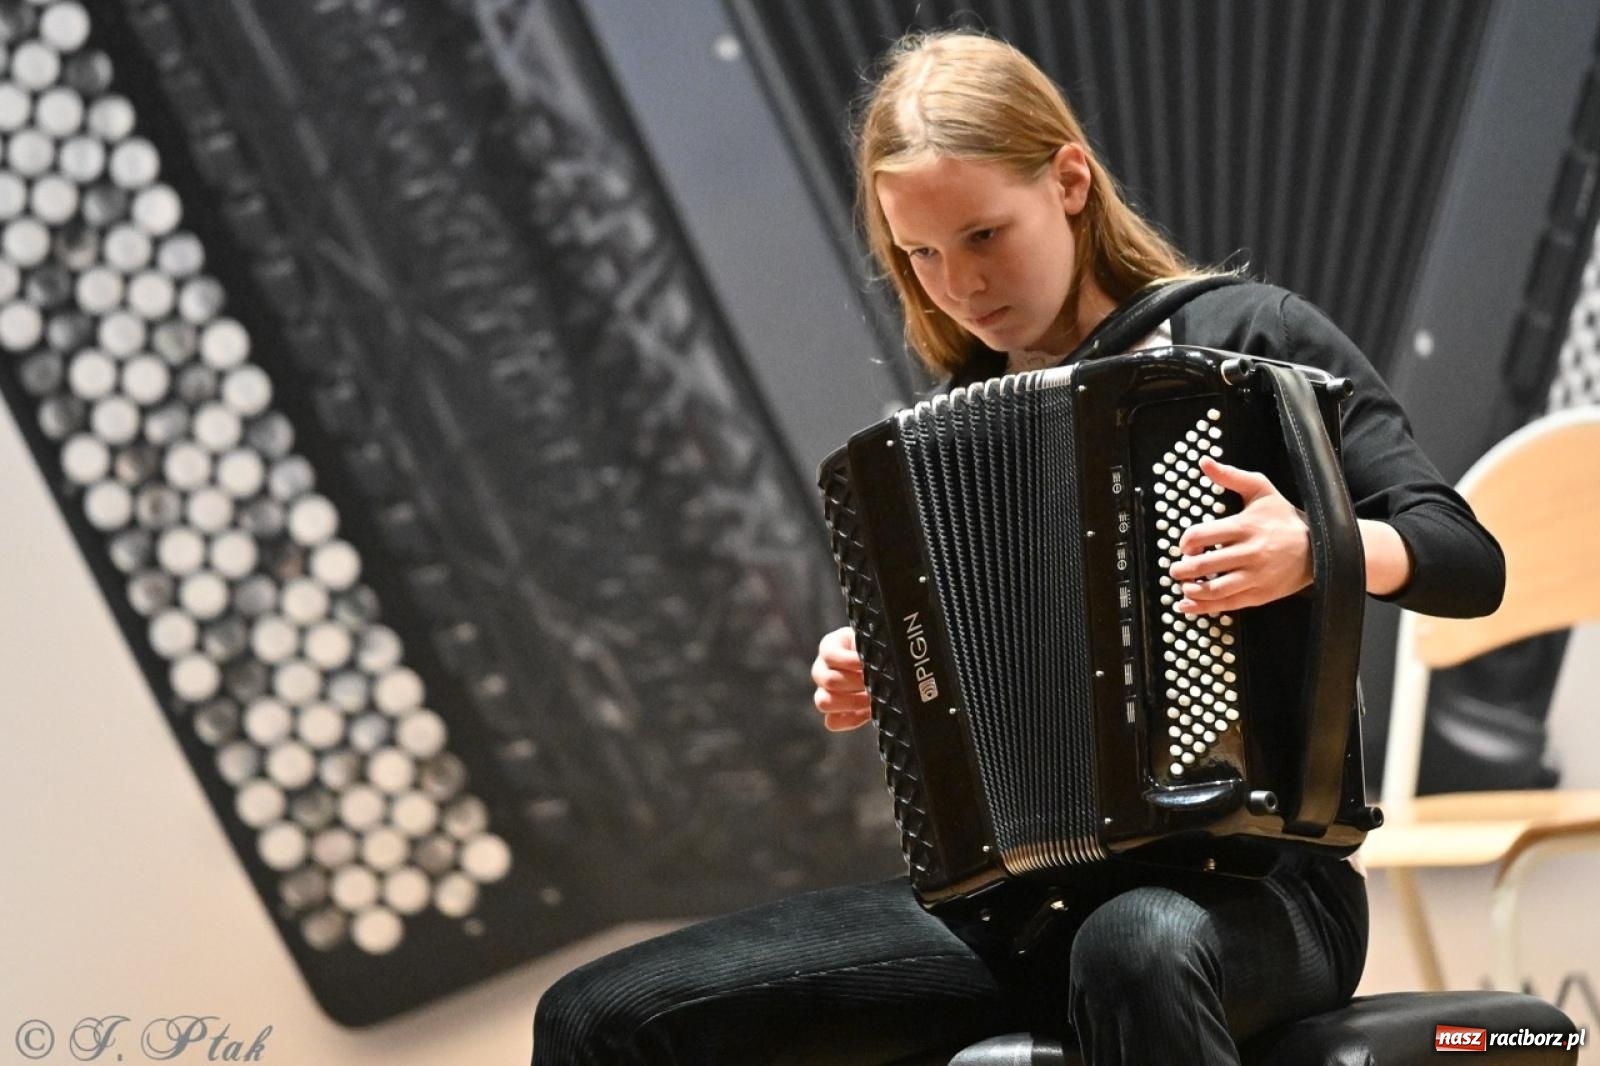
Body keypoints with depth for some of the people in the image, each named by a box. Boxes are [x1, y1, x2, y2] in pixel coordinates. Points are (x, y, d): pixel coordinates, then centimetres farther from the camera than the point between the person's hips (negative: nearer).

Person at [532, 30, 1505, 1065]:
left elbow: (1470, 562, -7)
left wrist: (1318, 550, -27)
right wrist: (871, 688, 3)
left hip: (1245, 878, -5)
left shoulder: (1244, 335, -1)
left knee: (1138, 953, -43)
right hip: (1018, 895, 5)